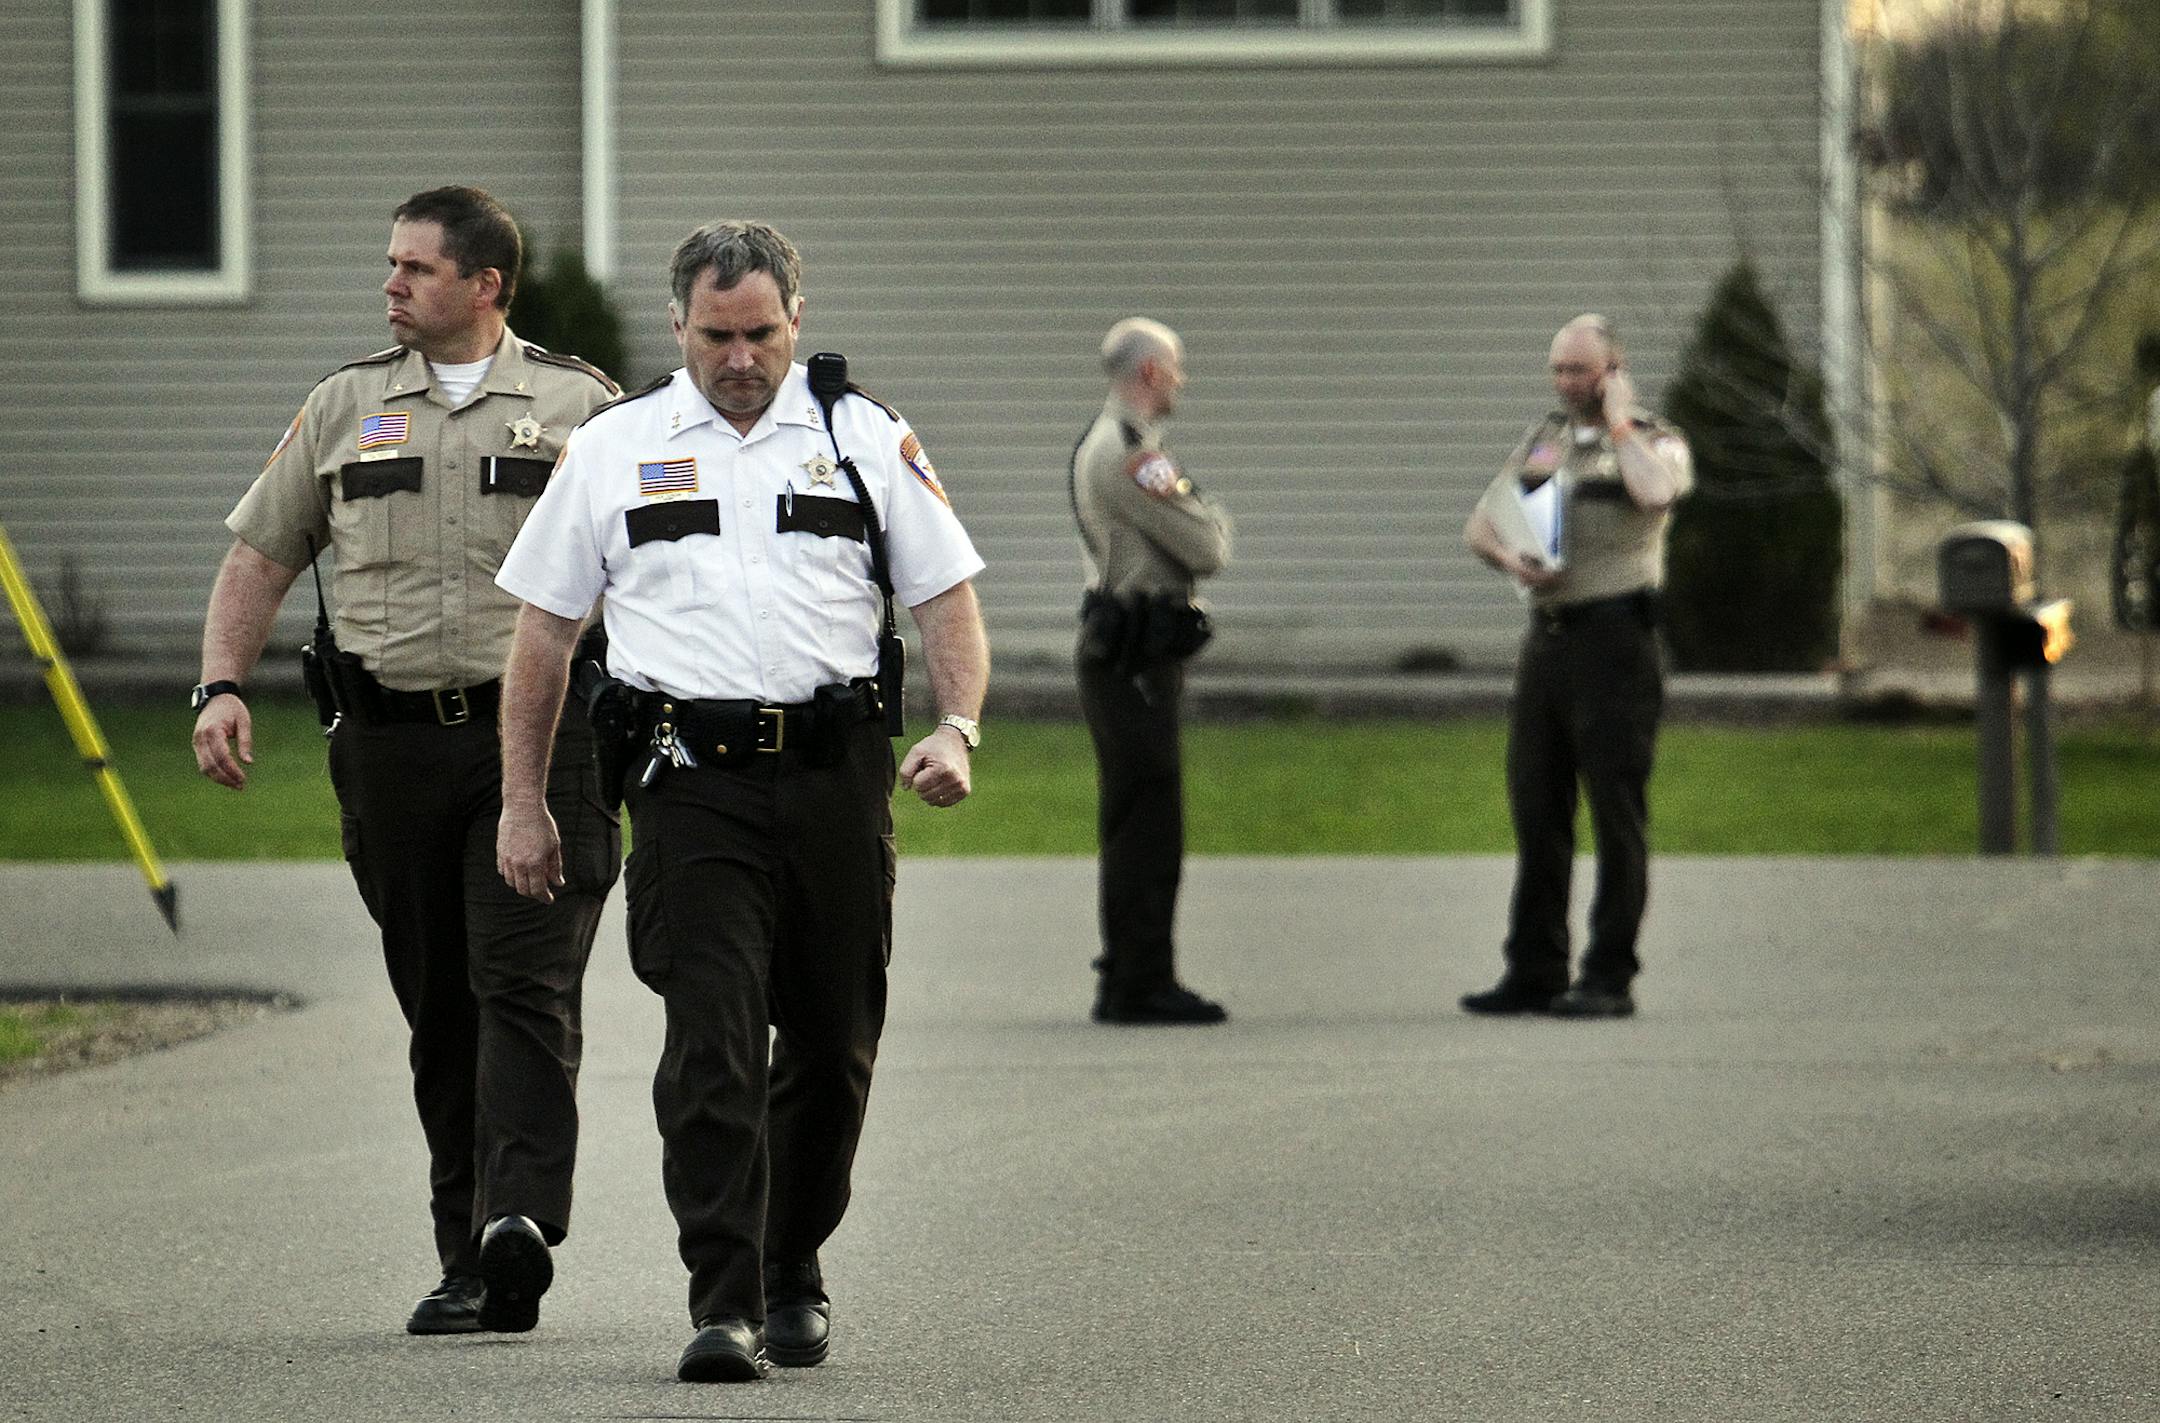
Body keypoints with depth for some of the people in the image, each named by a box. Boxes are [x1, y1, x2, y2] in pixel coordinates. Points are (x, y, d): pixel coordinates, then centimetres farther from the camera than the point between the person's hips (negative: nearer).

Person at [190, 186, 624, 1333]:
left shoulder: (579, 405, 6)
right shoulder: (346, 406, 13)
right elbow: (260, 556, 15)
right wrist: (221, 686, 1)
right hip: (392, 745, 3)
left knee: (527, 987, -15)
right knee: (440, 1011, 6)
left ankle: (521, 1224, -28)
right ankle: (468, 1267, 10)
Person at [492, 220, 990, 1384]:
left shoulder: (866, 439, 9)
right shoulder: (613, 450, 9)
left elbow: (947, 599, 8)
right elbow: (544, 630, 12)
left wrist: (957, 729, -10)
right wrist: (522, 801, 7)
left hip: (836, 774, 2)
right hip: (693, 776, -2)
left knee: (831, 1046, 9)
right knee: (711, 1044, -13)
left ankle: (793, 1271, 28)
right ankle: (725, 1306, -15)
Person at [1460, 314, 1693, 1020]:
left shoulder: (1658, 442, 3)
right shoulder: (1544, 438, 18)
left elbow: (1653, 491, -22)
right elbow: (1479, 525, 20)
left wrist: (1618, 423, -6)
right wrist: (1509, 557, -2)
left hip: (1614, 637, -6)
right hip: (1546, 636, 6)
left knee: (1617, 811, -6)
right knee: (1535, 808, 5)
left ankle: (1608, 979, -4)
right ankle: (1534, 974, 11)